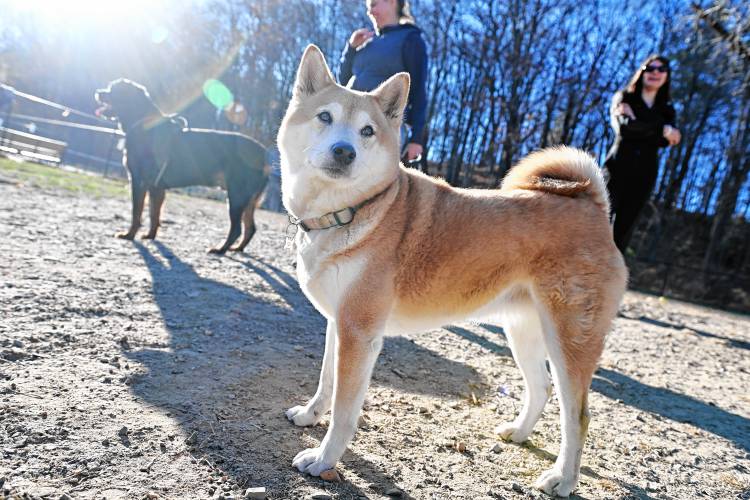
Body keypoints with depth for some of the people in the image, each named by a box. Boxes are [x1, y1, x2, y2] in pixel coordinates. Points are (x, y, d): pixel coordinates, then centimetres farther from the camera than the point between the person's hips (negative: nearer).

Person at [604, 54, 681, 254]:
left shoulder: (667, 109, 16)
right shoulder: (623, 98, 9)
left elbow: (666, 141, -3)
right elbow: (623, 127, -11)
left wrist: (638, 126, -13)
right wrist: (662, 129, -8)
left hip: (645, 173, 3)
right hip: (618, 167, -3)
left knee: (624, 227, 0)